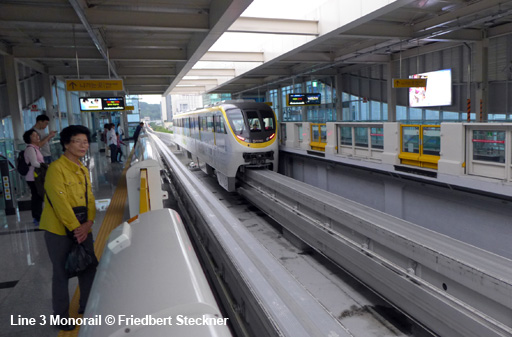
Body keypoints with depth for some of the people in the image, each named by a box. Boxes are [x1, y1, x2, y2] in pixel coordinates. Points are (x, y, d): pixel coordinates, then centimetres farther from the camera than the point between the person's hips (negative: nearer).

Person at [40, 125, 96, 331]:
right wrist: (75, 228, -19)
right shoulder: (56, 169, -15)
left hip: (83, 229, 7)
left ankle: (87, 307, 35)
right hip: (60, 231, -7)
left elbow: (89, 198, 5)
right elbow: (60, 202, -21)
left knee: (89, 269, 15)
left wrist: (88, 223, -9)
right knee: (62, 274, 6)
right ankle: (61, 316, 25)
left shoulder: (83, 170, 9)